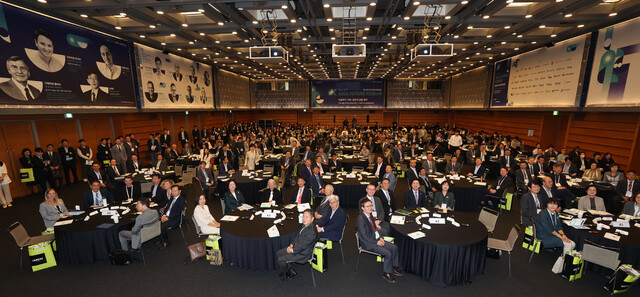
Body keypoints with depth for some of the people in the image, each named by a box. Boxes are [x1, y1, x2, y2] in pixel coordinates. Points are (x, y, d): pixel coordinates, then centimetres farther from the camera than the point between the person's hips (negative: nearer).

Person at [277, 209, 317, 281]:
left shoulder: (312, 232, -30)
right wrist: (291, 245, 1)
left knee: (281, 260, -13)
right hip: (296, 246, 10)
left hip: (303, 253, -10)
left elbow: (302, 246, -25)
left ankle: (283, 274, 19)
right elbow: (297, 236, 13)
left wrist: (292, 250, -13)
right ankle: (291, 271, 21)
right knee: (279, 253, 12)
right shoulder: (305, 225, 0)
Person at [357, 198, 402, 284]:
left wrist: (380, 238, 1)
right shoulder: (361, 219, -23)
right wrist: (377, 242, -17)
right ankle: (386, 273, 3)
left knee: (394, 247, 2)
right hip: (368, 244, -9)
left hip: (376, 239, 9)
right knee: (387, 253, -18)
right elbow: (365, 236, -22)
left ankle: (393, 267, 20)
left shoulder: (369, 215, 5)